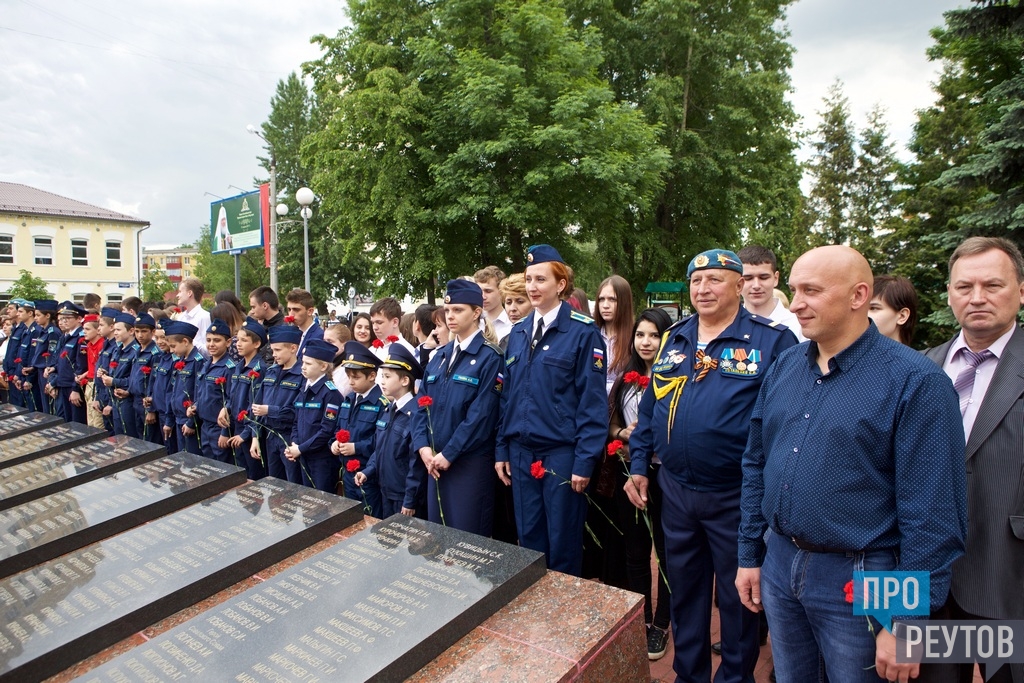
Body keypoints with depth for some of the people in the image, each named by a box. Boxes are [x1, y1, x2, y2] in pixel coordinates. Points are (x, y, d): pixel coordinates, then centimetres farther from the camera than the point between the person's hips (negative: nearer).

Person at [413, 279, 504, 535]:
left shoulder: (489, 357, -10)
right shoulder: (439, 356, 11)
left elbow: (481, 415, -16)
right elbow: (423, 404, 9)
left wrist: (449, 454, -15)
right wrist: (423, 447, -5)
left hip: (470, 461, -6)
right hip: (435, 460, 7)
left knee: (467, 534, 3)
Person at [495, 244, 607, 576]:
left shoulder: (583, 332, -9)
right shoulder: (518, 333, 9)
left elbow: (593, 401, -11)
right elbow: (508, 395, 12)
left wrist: (585, 461, -14)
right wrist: (502, 449, 9)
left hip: (562, 454, -5)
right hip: (522, 454, 6)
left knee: (563, 545, 8)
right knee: (528, 540, 17)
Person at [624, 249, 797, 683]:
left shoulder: (772, 341, -9)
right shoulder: (673, 339, 6)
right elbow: (649, 407, 11)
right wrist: (638, 465, 9)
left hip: (736, 495, -4)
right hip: (675, 490, 5)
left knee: (736, 596, 14)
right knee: (683, 590, 20)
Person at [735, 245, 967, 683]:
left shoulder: (916, 382, -14)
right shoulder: (784, 368, 3)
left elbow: (933, 514, -15)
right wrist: (750, 555, 9)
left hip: (857, 580, -5)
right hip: (779, 565, 5)